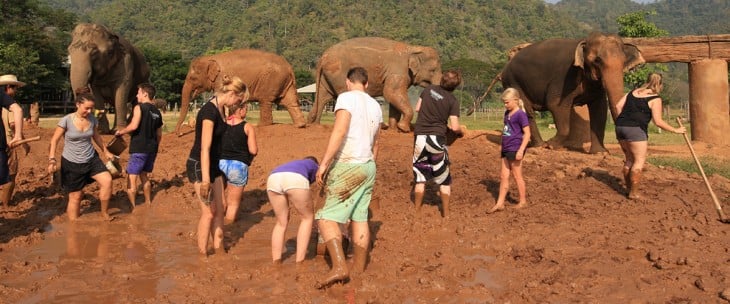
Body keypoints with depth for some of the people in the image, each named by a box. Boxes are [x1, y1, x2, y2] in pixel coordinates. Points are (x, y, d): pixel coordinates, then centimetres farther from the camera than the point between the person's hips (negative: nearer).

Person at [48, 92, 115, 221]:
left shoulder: (92, 119, -4)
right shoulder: (66, 120, -17)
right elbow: (54, 140, -10)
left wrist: (106, 152, 21)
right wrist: (52, 159, -20)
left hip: (91, 159, 4)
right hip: (72, 163, -4)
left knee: (107, 181, -16)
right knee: (76, 196, 3)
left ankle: (104, 213, 3)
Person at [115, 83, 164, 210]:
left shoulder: (139, 107, -9)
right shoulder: (157, 112, 13)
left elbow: (134, 126, -21)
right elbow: (159, 134, 16)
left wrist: (120, 132, -5)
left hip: (139, 148, -8)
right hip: (151, 149, 8)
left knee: (131, 178, -2)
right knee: (144, 176, 22)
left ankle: (133, 209, -5)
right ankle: (148, 204, 27)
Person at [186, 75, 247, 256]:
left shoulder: (219, 109, 5)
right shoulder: (209, 111, -23)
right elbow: (204, 148, -26)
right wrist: (205, 180, -27)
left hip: (214, 165, 9)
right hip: (199, 166, -9)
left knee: (220, 208, 13)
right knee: (208, 211, -3)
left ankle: (219, 248, 24)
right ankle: (202, 254, 9)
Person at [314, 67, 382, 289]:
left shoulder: (346, 98, -9)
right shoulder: (375, 106, 12)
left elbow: (339, 131, -22)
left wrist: (324, 163, -21)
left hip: (348, 166, -7)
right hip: (368, 166, 8)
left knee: (327, 217, -5)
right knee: (360, 218, 12)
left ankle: (339, 267, -17)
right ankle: (359, 269, 17)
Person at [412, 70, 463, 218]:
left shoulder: (429, 90, 4)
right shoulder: (452, 100, -6)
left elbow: (417, 108, 15)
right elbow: (455, 127, -9)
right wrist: (461, 132, 12)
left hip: (420, 136, 4)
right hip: (437, 138, -3)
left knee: (420, 178, 13)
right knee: (444, 180, 11)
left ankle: (417, 211, 18)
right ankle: (445, 213, 14)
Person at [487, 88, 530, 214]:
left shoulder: (520, 114, -13)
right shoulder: (507, 113, 12)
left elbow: (527, 133, -15)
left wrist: (521, 150, -20)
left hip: (515, 150, -8)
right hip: (506, 149, 8)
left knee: (517, 176, 3)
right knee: (503, 176, 8)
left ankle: (523, 201, 18)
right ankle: (500, 203, 11)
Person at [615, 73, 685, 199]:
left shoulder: (633, 92, 16)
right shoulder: (655, 99, -2)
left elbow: (618, 106, 9)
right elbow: (658, 122, -8)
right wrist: (675, 130, 2)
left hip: (620, 127, 7)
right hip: (636, 129, -7)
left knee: (629, 159, 18)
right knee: (639, 161, 1)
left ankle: (628, 188, 23)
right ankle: (634, 193, 0)